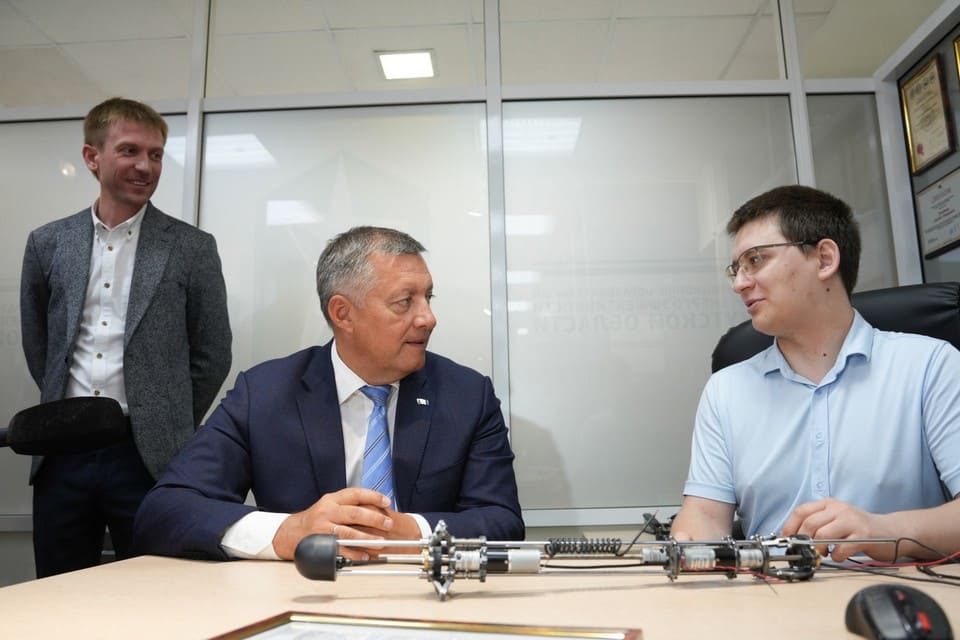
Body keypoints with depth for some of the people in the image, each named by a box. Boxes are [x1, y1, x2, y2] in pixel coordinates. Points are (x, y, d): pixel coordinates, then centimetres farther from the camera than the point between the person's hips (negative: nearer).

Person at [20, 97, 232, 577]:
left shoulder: (192, 247, -2)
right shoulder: (48, 243, 7)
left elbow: (212, 355, 1)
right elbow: (36, 343, 16)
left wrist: (169, 426, 4)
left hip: (147, 458, -2)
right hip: (63, 454, 3)